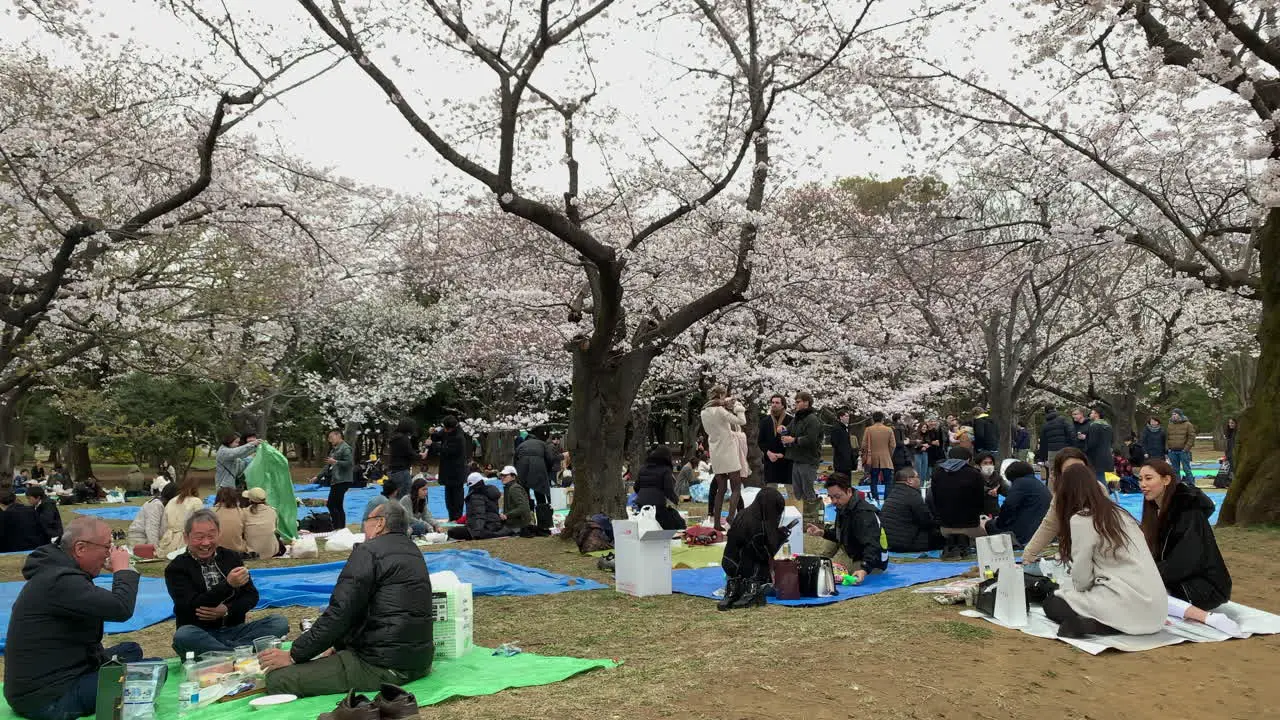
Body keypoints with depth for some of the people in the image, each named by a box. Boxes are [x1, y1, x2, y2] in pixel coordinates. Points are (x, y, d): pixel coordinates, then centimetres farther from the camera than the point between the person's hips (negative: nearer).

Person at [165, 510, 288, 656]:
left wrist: (227, 610, -14)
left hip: (235, 630, 4)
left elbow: (252, 596, 7)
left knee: (279, 622, -21)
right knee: (183, 635, -37)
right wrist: (228, 584, -30)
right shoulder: (177, 568, -2)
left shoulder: (232, 557, 11)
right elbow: (191, 607, -16)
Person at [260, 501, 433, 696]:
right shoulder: (413, 551, 17)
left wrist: (293, 655, -7)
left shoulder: (369, 551, -10)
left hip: (384, 666, -10)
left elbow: (339, 613, -15)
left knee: (278, 679, -11)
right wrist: (338, 645, 23)